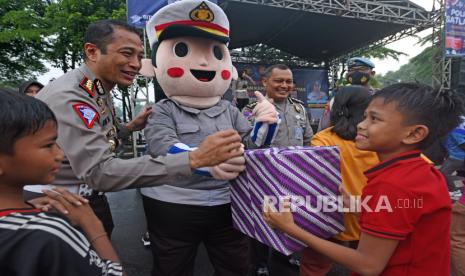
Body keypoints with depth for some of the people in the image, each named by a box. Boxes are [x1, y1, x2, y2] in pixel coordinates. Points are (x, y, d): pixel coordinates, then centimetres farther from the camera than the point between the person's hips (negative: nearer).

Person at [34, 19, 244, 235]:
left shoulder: (99, 92, 4)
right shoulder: (68, 97, -26)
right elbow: (100, 172, -37)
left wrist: (131, 126, -1)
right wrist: (193, 160, -43)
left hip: (91, 200, 8)